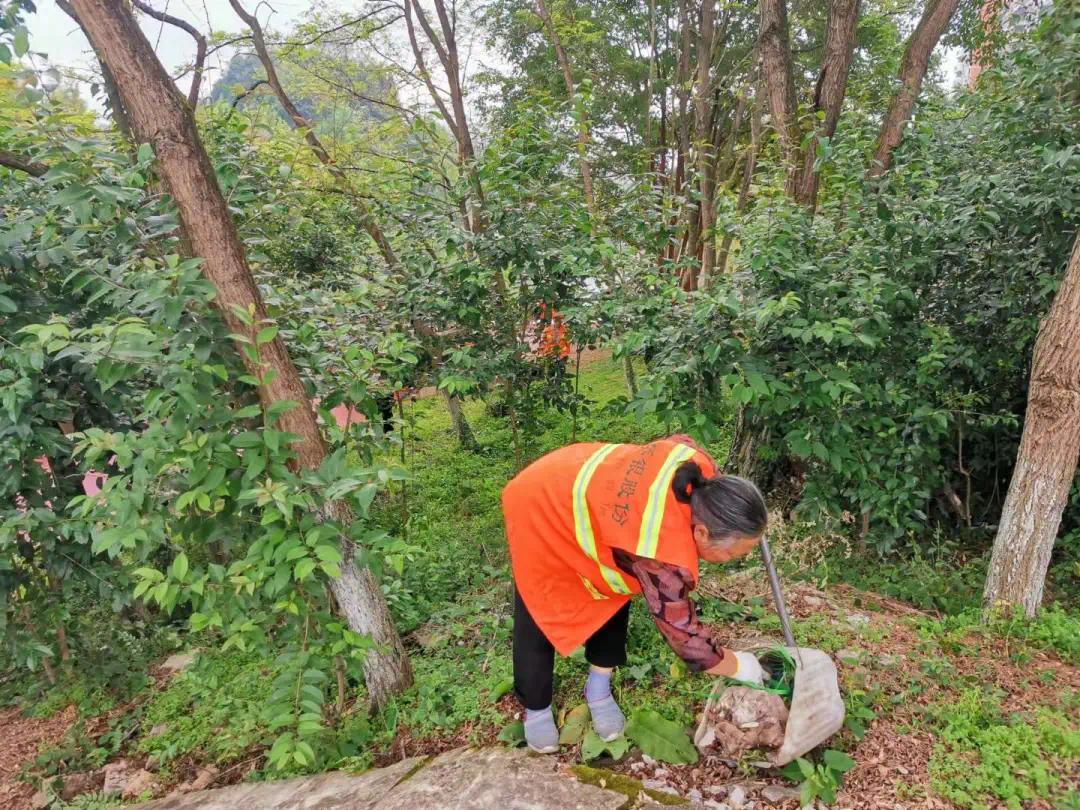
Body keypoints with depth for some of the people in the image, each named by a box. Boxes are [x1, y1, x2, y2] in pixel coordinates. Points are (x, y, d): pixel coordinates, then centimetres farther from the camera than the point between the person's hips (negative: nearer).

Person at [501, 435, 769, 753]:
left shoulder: (698, 468, -21)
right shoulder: (665, 557, -39)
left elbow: (680, 441, 5)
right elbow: (683, 634, -24)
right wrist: (738, 666, -6)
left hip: (574, 486, 8)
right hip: (539, 511, -8)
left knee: (612, 597, 9)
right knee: (541, 619, 5)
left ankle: (598, 689, 27)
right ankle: (535, 709, 27)